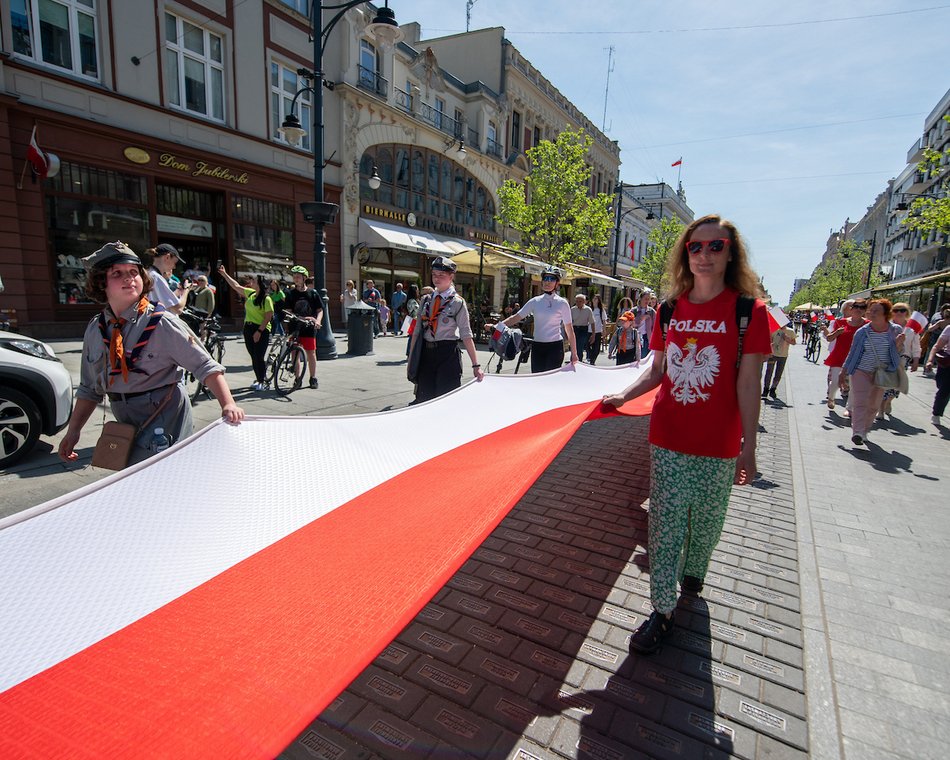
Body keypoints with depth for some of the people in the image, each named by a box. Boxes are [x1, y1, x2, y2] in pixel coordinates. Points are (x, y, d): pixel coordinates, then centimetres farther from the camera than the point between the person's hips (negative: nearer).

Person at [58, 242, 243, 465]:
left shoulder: (161, 323, -12)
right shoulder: (94, 330, 5)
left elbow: (205, 366, -16)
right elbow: (90, 389, 15)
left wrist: (228, 404, -29)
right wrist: (73, 431, 10)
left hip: (166, 421, -6)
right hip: (127, 425, 6)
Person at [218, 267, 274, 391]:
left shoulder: (266, 299, -13)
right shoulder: (250, 293, 9)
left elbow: (268, 317, -16)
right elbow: (236, 286, 20)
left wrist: (259, 331, -19)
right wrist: (224, 274, 21)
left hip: (261, 330, -8)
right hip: (248, 328, 8)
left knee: (259, 356, -5)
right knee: (253, 356, 11)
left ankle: (263, 381, 7)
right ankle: (259, 379, 20)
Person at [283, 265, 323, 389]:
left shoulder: (313, 293, 4)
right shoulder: (290, 294, 5)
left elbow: (320, 310, 5)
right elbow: (288, 312, -2)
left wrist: (317, 320, -15)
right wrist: (302, 318, -16)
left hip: (309, 328, -1)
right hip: (295, 327, 1)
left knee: (311, 353, 3)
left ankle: (313, 378, 14)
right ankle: (297, 378, 13)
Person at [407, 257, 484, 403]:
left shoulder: (458, 302, -4)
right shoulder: (426, 300, 10)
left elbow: (466, 335, -8)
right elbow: (417, 331, 12)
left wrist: (476, 365, -12)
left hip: (448, 355, -4)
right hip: (425, 353, 5)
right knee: (423, 400, 7)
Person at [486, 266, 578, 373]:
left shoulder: (562, 303, -1)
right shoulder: (535, 301, 7)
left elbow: (569, 329, 1)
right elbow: (516, 317, 4)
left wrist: (574, 353, -1)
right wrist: (496, 326, -8)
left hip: (555, 347, -3)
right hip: (537, 347, 3)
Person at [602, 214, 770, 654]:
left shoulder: (748, 311, -7)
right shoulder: (670, 310, 3)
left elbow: (748, 384, -8)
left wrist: (749, 445, -7)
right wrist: (623, 396, -5)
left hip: (718, 444, -2)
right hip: (667, 438, 2)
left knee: (705, 519, 16)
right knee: (665, 523, 5)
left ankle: (692, 572, 45)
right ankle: (663, 611, 18)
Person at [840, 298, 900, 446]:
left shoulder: (894, 331, -1)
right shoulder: (862, 332, -3)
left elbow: (899, 353, 9)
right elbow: (853, 352, 6)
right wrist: (843, 372, 6)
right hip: (861, 371, -2)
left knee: (874, 405, 9)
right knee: (860, 402, -14)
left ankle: (864, 431, 22)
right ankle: (857, 433, -21)